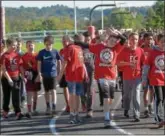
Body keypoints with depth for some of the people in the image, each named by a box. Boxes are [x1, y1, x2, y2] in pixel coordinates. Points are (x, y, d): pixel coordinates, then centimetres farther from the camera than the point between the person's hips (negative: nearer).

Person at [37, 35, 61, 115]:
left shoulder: (55, 52, -2)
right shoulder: (41, 53, -3)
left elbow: (59, 62, 8)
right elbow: (39, 63, -1)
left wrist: (59, 72, 10)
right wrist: (39, 74, -7)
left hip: (53, 74, -1)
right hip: (45, 75, 1)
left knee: (53, 91, -10)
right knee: (47, 91, 11)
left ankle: (54, 108, -9)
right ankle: (48, 107, 23)